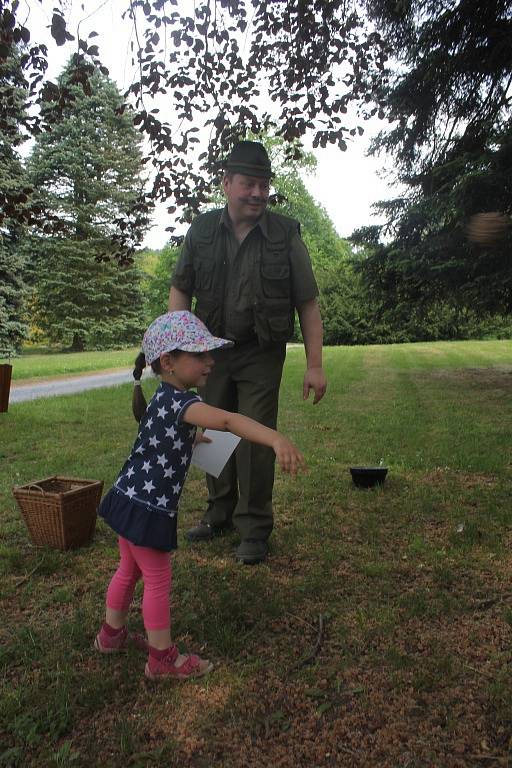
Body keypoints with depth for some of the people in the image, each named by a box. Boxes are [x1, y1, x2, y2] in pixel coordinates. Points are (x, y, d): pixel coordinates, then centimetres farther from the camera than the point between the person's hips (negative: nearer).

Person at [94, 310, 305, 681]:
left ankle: (112, 634, 45)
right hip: (148, 508, -9)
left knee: (129, 569, 25)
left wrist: (191, 439, 20)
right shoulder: (180, 402, -25)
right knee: (158, 580, 6)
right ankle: (163, 659, 24)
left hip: (128, 498, 9)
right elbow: (227, 420, -44)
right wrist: (277, 439, -56)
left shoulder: (163, 398, 6)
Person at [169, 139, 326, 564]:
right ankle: (220, 512, 32)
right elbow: (181, 290, 4)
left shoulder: (285, 235, -7)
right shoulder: (202, 230, 0)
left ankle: (254, 528, 12)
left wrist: (315, 365, -10)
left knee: (255, 438, -4)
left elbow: (308, 304, -6)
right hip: (212, 350, 3)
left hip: (261, 356, -3)